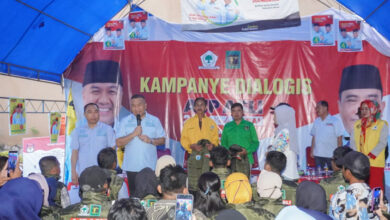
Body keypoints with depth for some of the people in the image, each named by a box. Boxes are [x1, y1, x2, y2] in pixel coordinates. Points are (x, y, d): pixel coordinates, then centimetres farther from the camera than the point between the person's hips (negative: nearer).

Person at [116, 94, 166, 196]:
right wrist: (134, 134, -13)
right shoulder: (125, 121, 5)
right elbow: (118, 143, -3)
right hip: (132, 167, 0)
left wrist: (151, 140, -13)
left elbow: (162, 140, 6)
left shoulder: (155, 120, 7)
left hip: (150, 166, 0)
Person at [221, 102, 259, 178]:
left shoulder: (249, 125, 9)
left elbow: (255, 142, 6)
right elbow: (223, 143, 13)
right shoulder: (227, 126, 14)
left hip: (246, 159, -1)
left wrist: (247, 151, -11)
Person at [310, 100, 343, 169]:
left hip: (332, 155, -4)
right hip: (318, 155, 4)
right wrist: (312, 151, 8)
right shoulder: (316, 121, 11)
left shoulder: (335, 121, -3)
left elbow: (339, 138, -6)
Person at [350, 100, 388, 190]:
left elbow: (382, 143, -8)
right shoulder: (357, 124, 14)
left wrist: (369, 156, -16)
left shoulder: (382, 124, 0)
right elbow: (353, 141, 10)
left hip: (375, 163, -4)